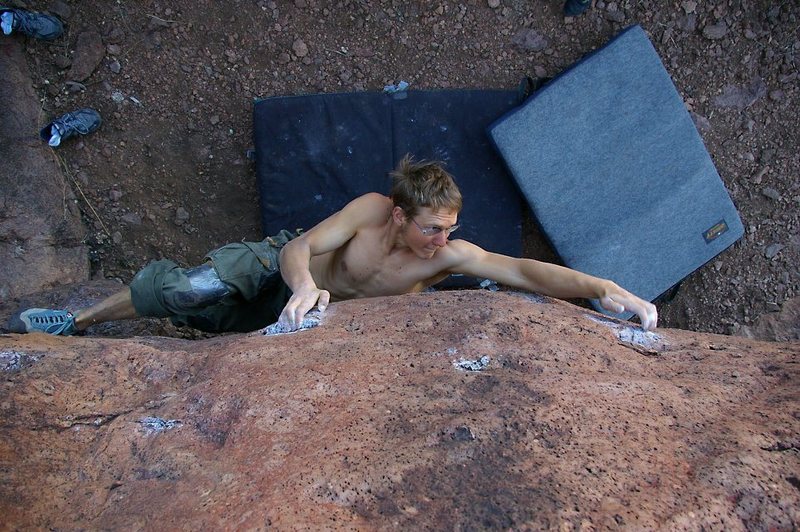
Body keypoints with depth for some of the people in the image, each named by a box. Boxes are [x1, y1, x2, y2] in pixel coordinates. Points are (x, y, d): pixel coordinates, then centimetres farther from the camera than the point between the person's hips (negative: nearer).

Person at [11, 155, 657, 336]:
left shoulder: (450, 254, -27)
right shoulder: (372, 209, -29)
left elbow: (523, 269, -38)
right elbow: (301, 249, -30)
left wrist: (604, 287, -50)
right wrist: (303, 286, -52)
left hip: (315, 313, 3)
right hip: (279, 265, -2)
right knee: (182, 290, -14)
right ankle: (81, 319, 12)